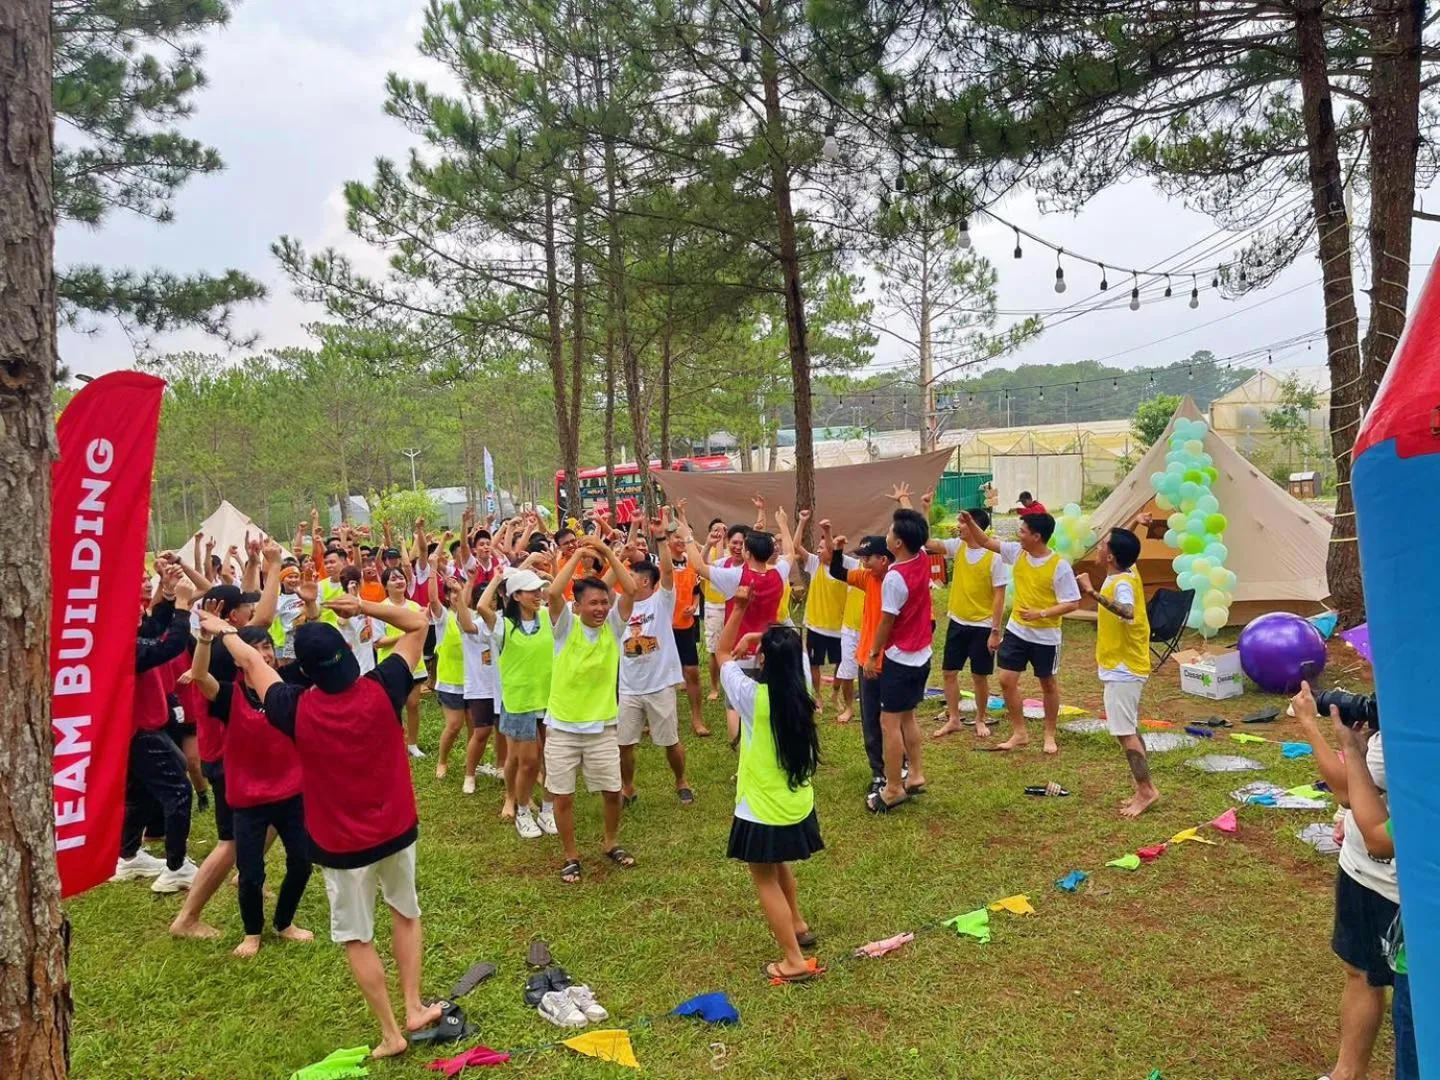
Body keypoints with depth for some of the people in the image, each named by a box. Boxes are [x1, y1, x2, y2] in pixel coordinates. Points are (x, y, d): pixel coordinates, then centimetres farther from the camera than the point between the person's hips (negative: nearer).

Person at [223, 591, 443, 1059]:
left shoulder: (298, 710, -19)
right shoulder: (382, 690, -17)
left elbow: (251, 662, 0)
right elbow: (418, 624, -5)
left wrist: (224, 632, 17)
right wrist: (363, 606, -11)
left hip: (341, 844, -2)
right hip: (397, 829, 2)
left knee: (356, 939, 14)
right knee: (406, 914, 25)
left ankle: (390, 1033, 20)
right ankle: (414, 1008, 27)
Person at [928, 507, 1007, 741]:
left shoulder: (994, 557, -16)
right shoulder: (957, 546, -1)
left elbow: (999, 596, -13)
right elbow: (928, 542, -8)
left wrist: (995, 631, -14)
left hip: (982, 626, -5)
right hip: (957, 623, 5)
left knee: (979, 676, 7)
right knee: (949, 672, 9)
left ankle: (980, 720, 25)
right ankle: (953, 719, 22)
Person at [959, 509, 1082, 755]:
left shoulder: (1059, 566, -19)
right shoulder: (1017, 552, -4)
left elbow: (1073, 603, -17)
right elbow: (987, 542, 6)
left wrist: (1041, 614, -26)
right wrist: (970, 522, -9)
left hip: (1045, 635, -5)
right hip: (1016, 630, 5)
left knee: (1048, 684, 12)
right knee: (1007, 680, 3)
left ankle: (1050, 735, 28)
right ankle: (1020, 733, 17)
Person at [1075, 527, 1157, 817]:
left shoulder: (1122, 583, -24)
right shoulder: (1126, 574, 4)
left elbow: (1128, 613, -45)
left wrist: (1092, 592, -50)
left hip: (1124, 669, -10)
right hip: (1124, 666, 10)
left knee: (1124, 732, -6)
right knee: (1129, 730, 15)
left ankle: (1146, 791, 2)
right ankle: (1144, 789, 21)